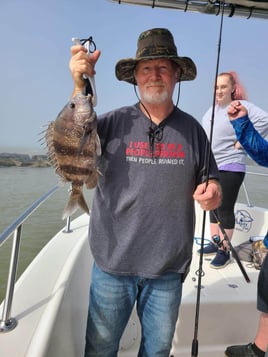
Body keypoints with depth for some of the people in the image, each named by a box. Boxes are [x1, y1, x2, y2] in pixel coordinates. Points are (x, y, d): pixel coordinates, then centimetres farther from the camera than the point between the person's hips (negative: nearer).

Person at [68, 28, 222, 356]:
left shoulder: (192, 129, 2)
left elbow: (211, 183, 9)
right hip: (112, 265, -1)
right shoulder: (115, 122, -6)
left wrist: (212, 193, -14)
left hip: (169, 268, 2)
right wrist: (80, 87, -29)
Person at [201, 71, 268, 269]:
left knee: (225, 209, -4)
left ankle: (224, 251, 8)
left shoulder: (242, 106, -9)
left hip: (230, 167, -7)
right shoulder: (211, 110, 14)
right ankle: (215, 243, 28)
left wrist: (244, 141, -17)